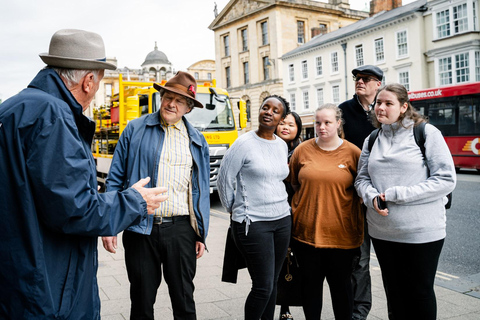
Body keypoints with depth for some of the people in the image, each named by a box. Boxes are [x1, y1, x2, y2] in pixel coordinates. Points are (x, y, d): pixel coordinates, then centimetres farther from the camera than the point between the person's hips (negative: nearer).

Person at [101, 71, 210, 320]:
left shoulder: (197, 141, 8)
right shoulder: (135, 129, 2)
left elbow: (201, 191, 11)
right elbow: (115, 179, 3)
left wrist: (201, 234, 8)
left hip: (181, 228, 2)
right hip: (141, 228, -1)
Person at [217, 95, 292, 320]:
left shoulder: (282, 145, 9)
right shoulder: (244, 143, -10)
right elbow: (224, 179, -4)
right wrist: (234, 209, 4)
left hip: (282, 220, 6)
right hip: (253, 223, -6)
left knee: (272, 283, 12)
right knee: (263, 286, -4)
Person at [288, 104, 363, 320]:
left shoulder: (353, 153, -3)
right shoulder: (302, 150, 1)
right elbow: (292, 183, 15)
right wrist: (311, 196, 8)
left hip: (341, 234, -1)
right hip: (306, 231, 2)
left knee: (340, 284, 12)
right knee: (310, 283, 14)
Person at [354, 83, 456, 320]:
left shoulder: (426, 133, -7)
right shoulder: (372, 140, 9)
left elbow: (446, 180, -12)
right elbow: (362, 179, 11)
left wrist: (398, 194, -18)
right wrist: (372, 197, -12)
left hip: (422, 233, -4)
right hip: (382, 232, 5)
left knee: (420, 293, 10)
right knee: (394, 292, 17)